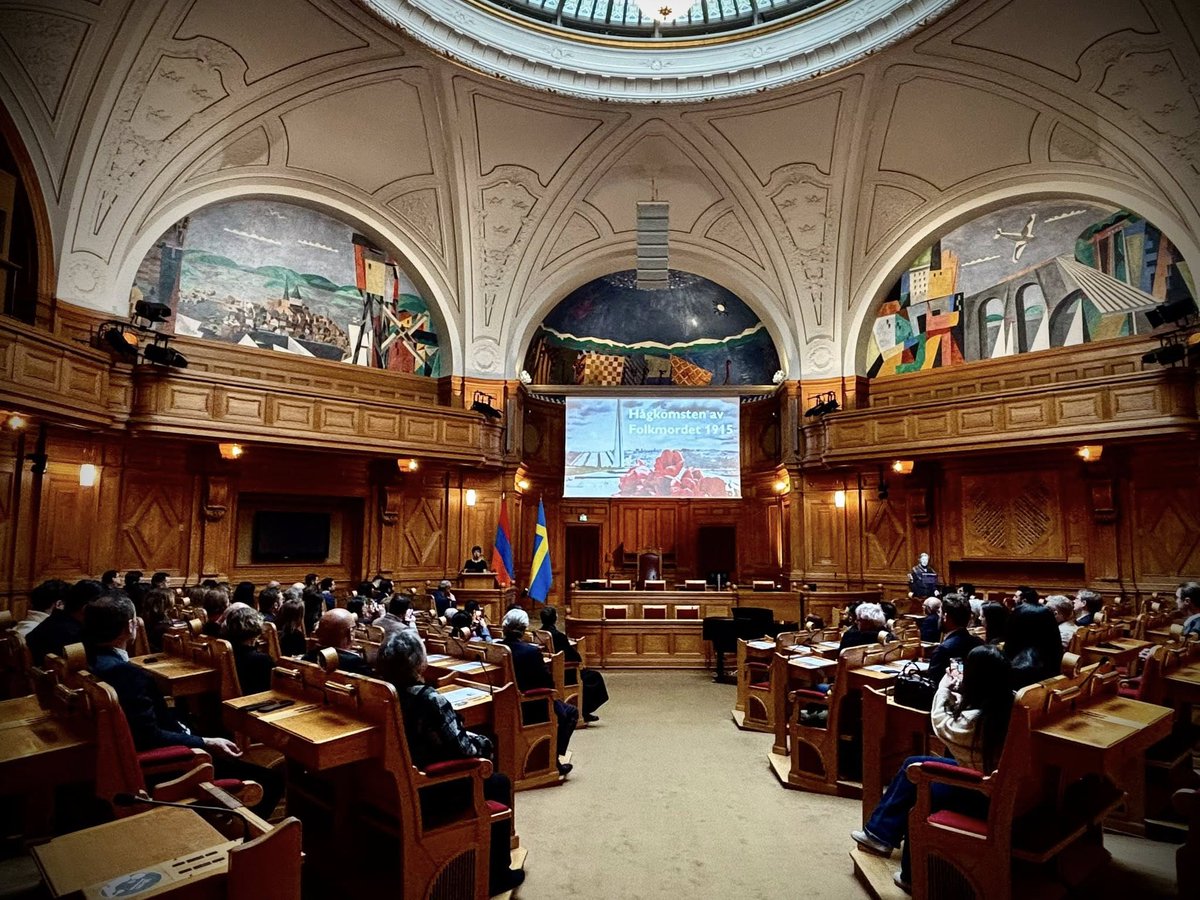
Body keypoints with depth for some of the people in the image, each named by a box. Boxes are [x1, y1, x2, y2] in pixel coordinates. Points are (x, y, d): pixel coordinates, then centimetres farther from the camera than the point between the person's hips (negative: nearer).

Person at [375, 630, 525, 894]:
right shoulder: (429, 699, -28)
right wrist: (482, 743, -1)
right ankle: (497, 874, 24)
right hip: (430, 788, -7)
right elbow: (461, 749, -22)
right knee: (499, 783, 14)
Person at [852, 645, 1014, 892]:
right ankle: (881, 833, 22)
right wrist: (956, 691, 1)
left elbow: (941, 725, -7)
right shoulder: (1007, 704, -10)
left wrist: (943, 688, 4)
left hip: (982, 794, -8)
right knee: (913, 765, 11)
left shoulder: (976, 719, -31)